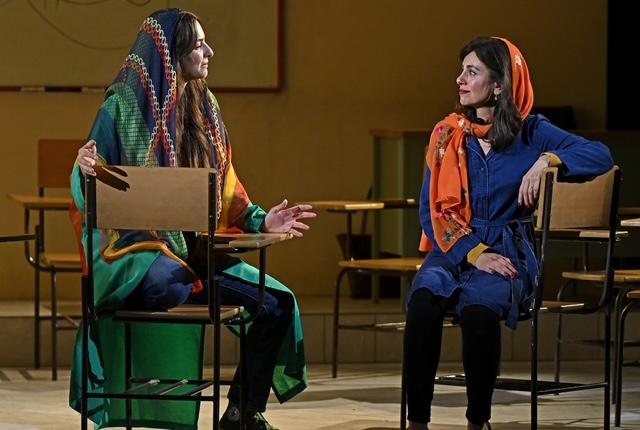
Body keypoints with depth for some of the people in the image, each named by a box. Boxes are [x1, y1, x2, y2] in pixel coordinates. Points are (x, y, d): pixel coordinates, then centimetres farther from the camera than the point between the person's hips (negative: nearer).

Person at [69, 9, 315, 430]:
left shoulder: (204, 107, 14)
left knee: (278, 301, -8)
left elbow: (225, 190, 19)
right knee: (177, 289, -40)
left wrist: (260, 220, 4)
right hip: (135, 249, -7)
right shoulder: (123, 105, -4)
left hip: (195, 248, 7)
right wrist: (87, 170, -28)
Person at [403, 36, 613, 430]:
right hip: (454, 249, 2)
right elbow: (432, 209, 4)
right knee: (424, 301, -34)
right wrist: (473, 253, -10)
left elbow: (601, 156, -5)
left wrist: (547, 160, -20)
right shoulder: (447, 134, 9)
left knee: (478, 308, -37)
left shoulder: (530, 132, 4)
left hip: (508, 250, -2)